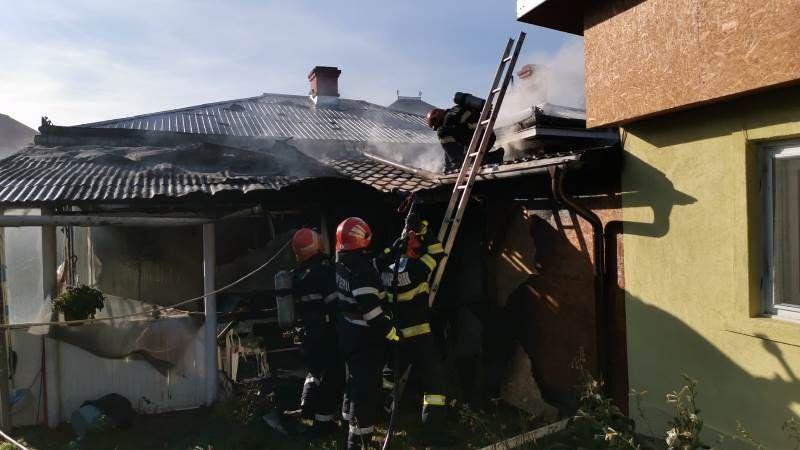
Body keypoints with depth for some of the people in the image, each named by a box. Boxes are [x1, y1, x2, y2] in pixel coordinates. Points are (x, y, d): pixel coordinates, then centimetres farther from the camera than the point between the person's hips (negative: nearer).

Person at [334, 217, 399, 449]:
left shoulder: (341, 263, 4)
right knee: (367, 385, 0)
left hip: (347, 333, 9)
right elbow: (370, 306, -28)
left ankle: (350, 419, 42)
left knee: (355, 378, 25)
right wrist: (391, 331, -20)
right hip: (366, 337, -9)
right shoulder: (362, 266, -25)